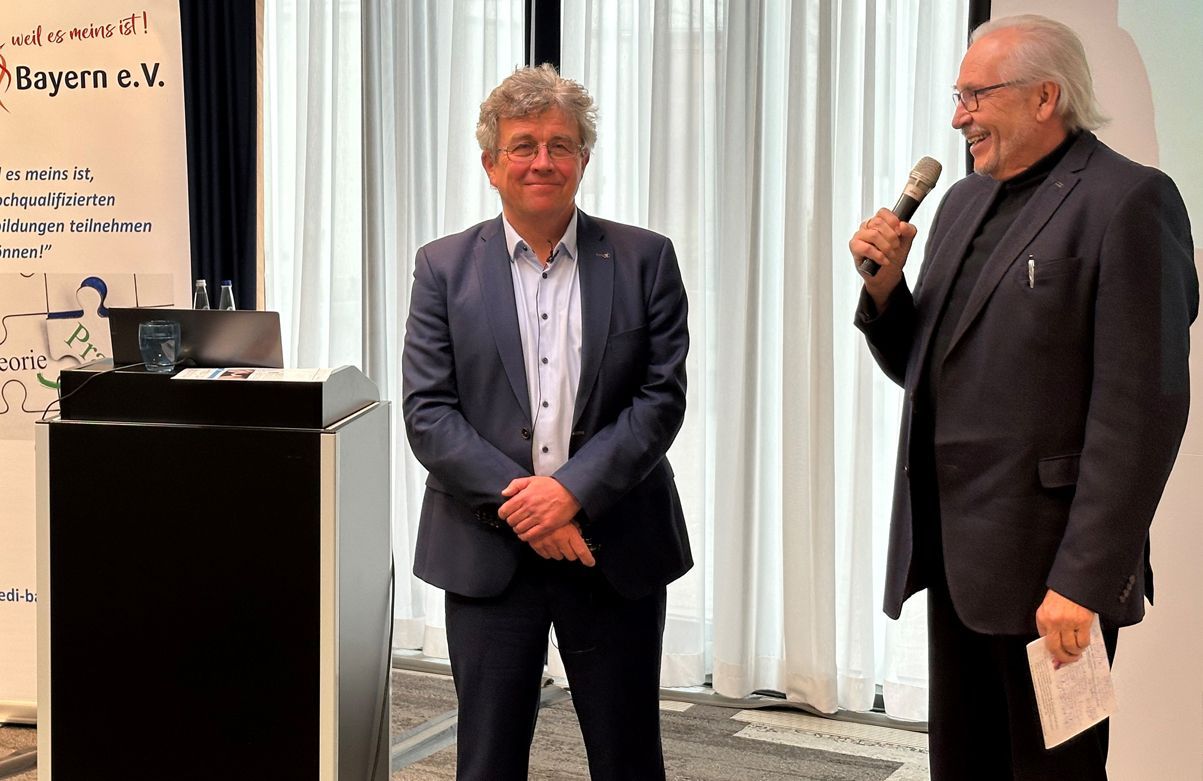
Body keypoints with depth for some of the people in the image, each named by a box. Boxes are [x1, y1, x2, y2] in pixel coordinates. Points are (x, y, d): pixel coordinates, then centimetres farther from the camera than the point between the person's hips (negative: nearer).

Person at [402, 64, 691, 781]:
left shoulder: (645, 260, 2)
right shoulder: (444, 267, 3)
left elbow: (662, 396, -5)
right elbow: (428, 412, -3)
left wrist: (572, 490, -16)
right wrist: (519, 505, -14)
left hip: (619, 553, 0)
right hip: (488, 553, 0)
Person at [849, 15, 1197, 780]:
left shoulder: (1127, 200, -11)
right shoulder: (963, 201, 13)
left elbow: (1140, 409, -17)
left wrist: (1083, 580, -19)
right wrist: (885, 282, -2)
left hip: (1046, 566, -7)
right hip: (955, 553, 7)